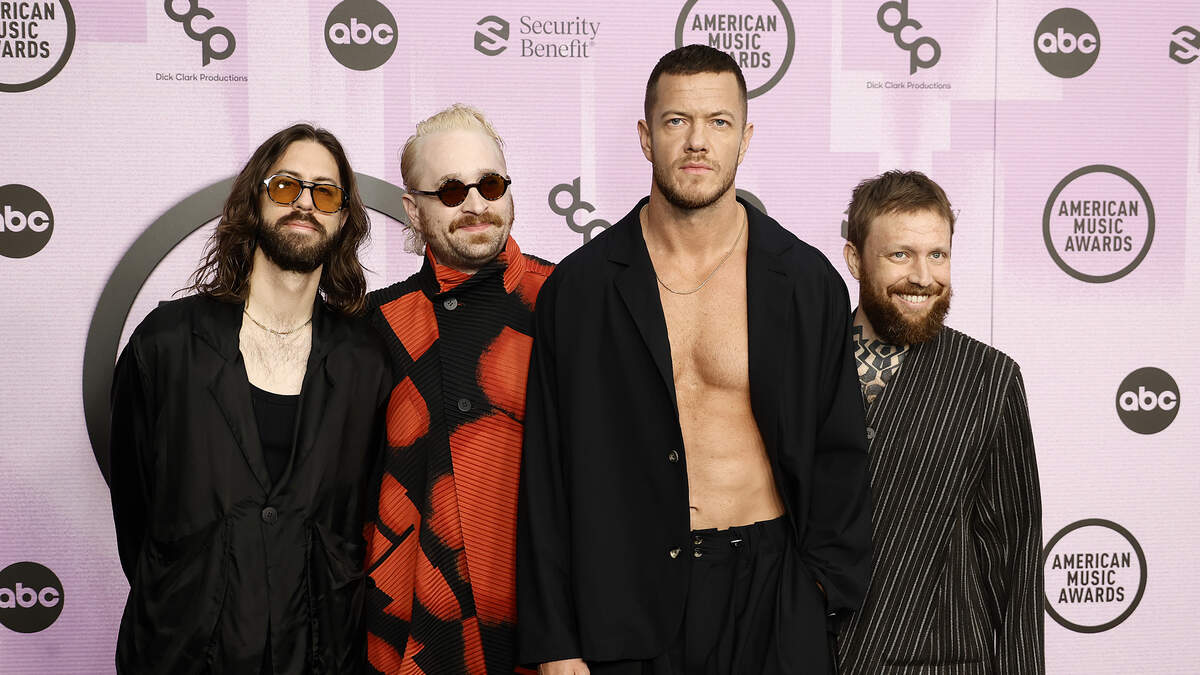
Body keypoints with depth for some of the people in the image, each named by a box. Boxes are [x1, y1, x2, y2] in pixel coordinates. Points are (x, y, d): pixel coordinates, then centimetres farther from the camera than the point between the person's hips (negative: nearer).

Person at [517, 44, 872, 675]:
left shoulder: (808, 282, 0)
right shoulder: (576, 288, -1)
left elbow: (838, 456, 7)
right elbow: (547, 478, 0)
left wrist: (820, 585, -4)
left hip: (768, 595, 0)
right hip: (627, 595, 0)